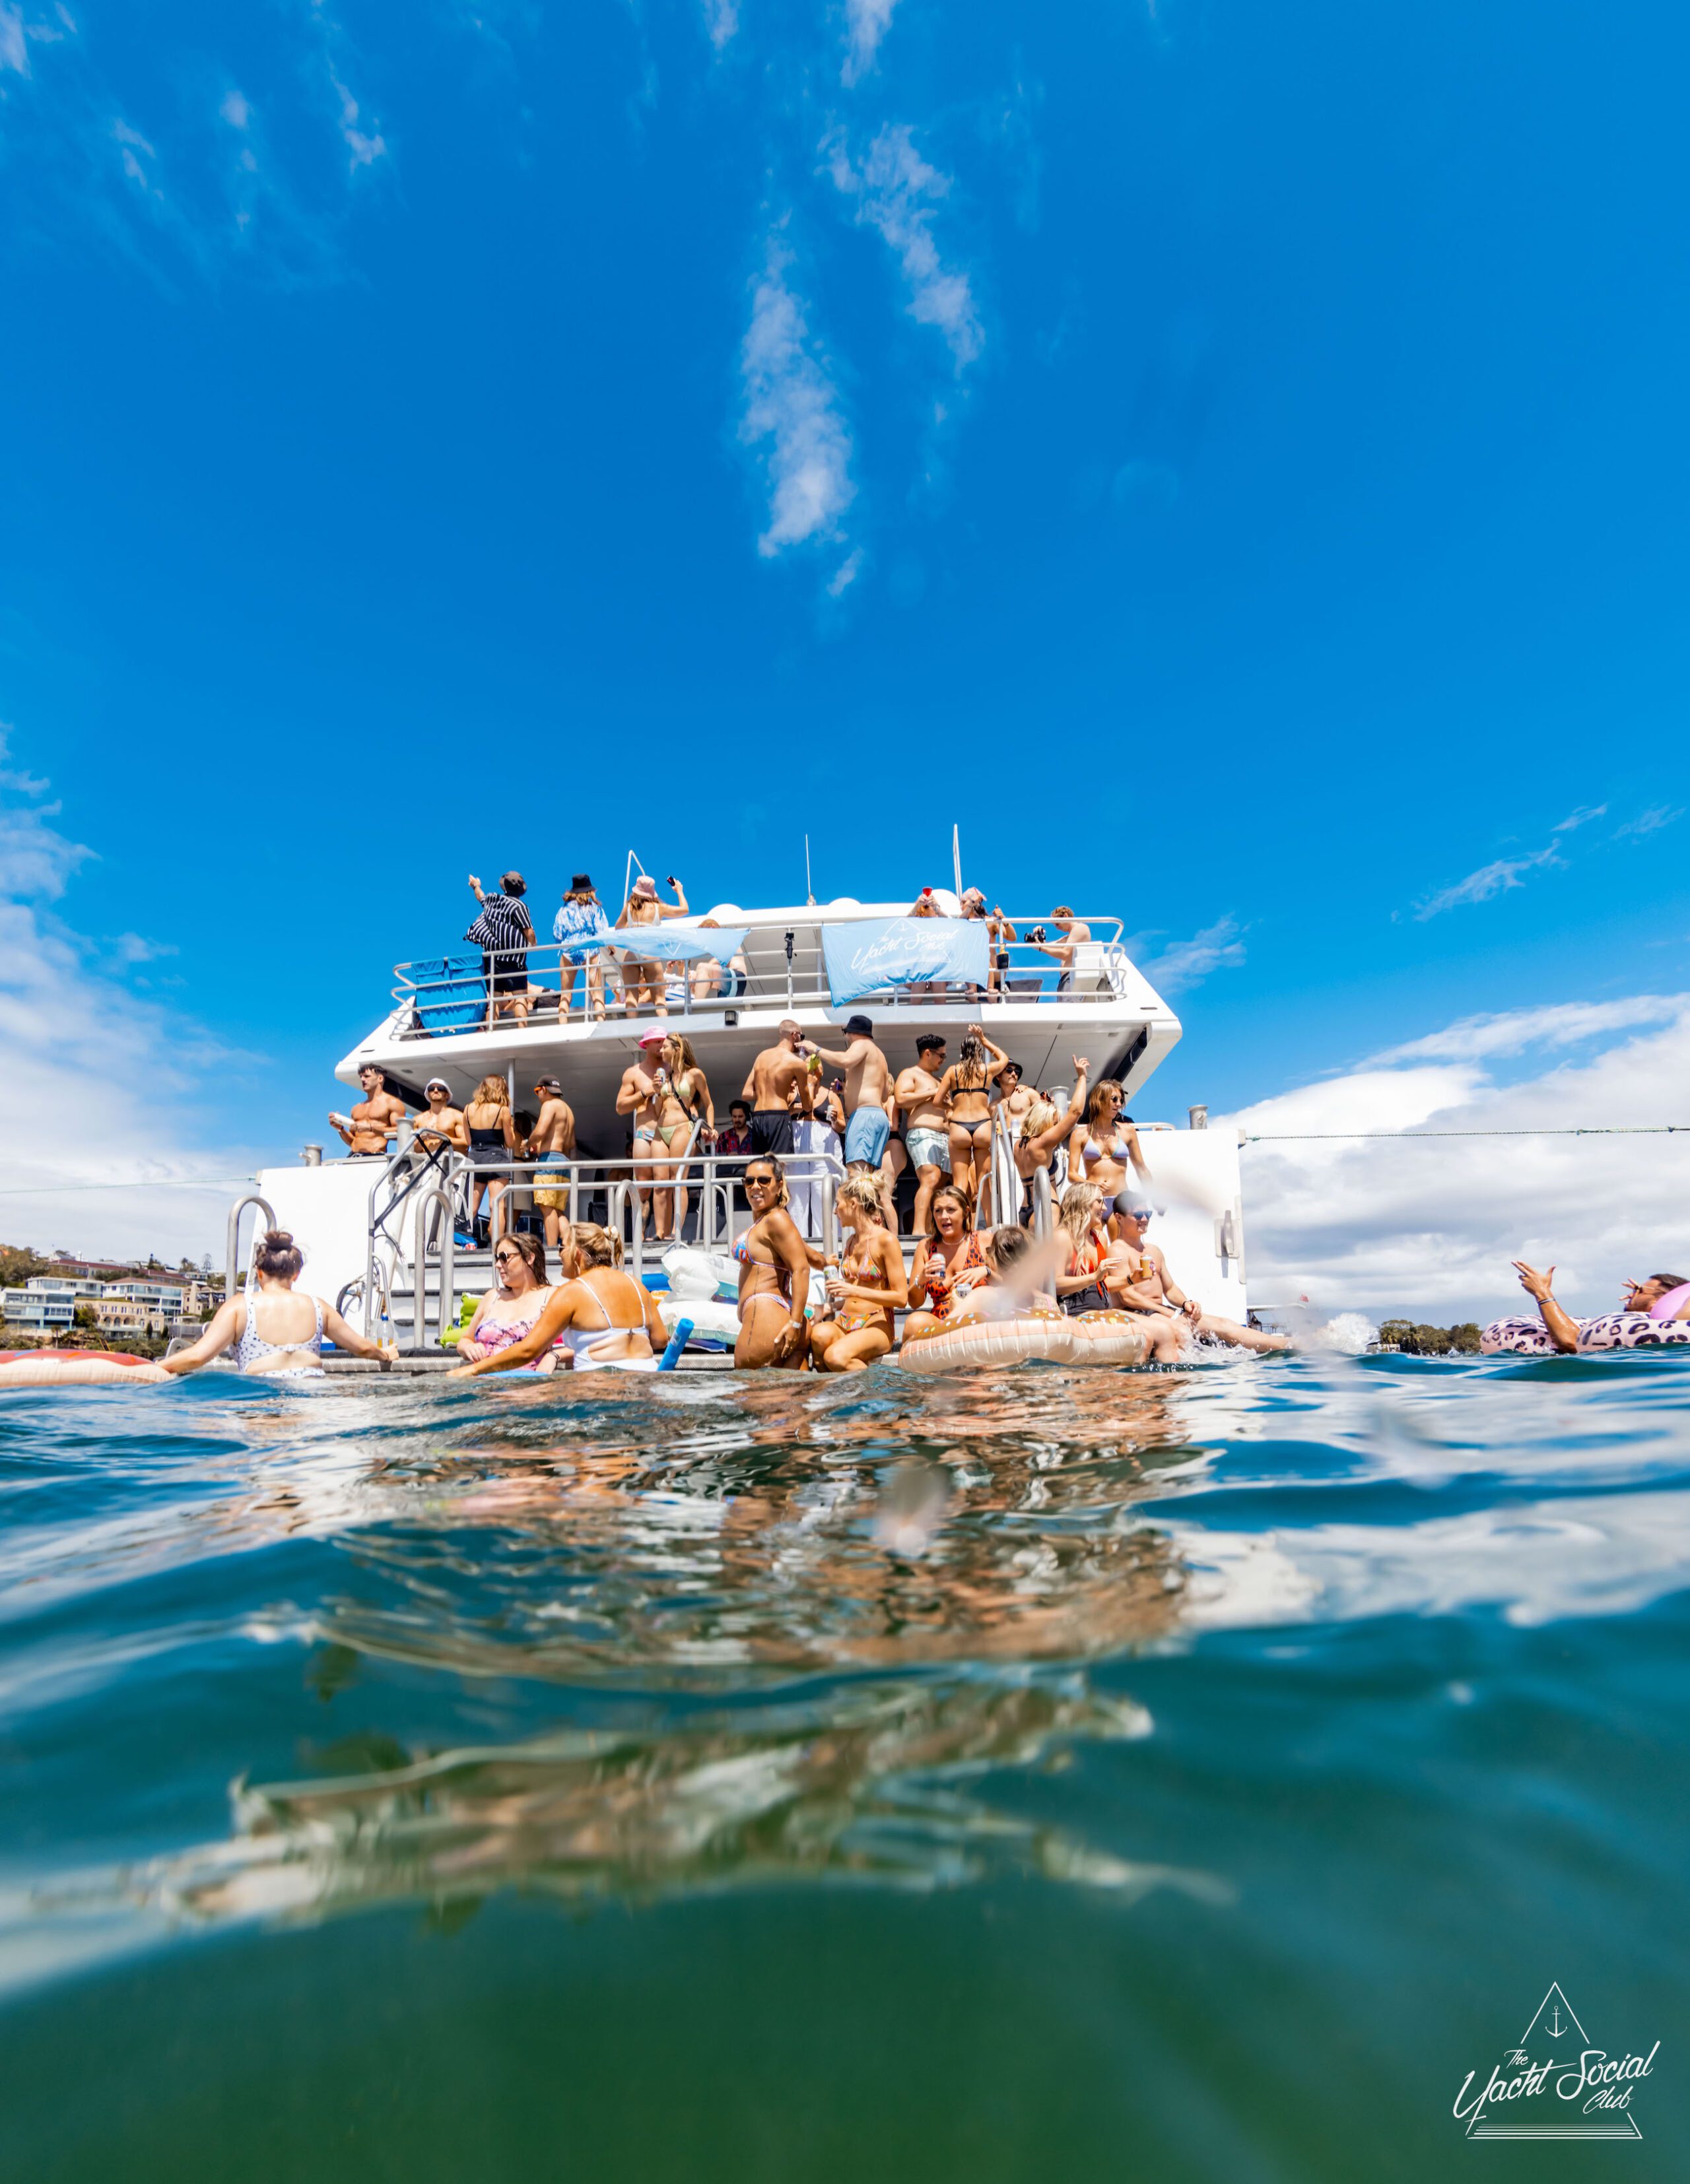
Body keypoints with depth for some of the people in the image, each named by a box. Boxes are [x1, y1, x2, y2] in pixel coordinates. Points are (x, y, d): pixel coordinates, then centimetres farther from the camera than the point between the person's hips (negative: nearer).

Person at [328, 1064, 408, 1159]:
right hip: (353, 1157, 6)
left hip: (375, 1157, -6)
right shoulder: (356, 1108, 25)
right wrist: (341, 1129, 9)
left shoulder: (392, 1103, 5)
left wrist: (371, 1127, -13)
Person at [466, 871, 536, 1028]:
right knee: (520, 996, -10)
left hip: (490, 956, 6)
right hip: (512, 959, -6)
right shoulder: (518, 906, -10)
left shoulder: (491, 899, 10)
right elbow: (529, 933, -12)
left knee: (493, 997, 8)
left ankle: (489, 1032, 6)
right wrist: (532, 944, 10)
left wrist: (476, 887, 56)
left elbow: (481, 898, 34)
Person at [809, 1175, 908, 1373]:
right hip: (844, 1322, 5)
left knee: (836, 1356, -34)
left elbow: (901, 1298, -10)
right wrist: (831, 1307, 8)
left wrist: (854, 1290, -17)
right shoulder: (851, 1241, 16)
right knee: (820, 1333, -31)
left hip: (876, 1326, -5)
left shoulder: (886, 1240, -6)